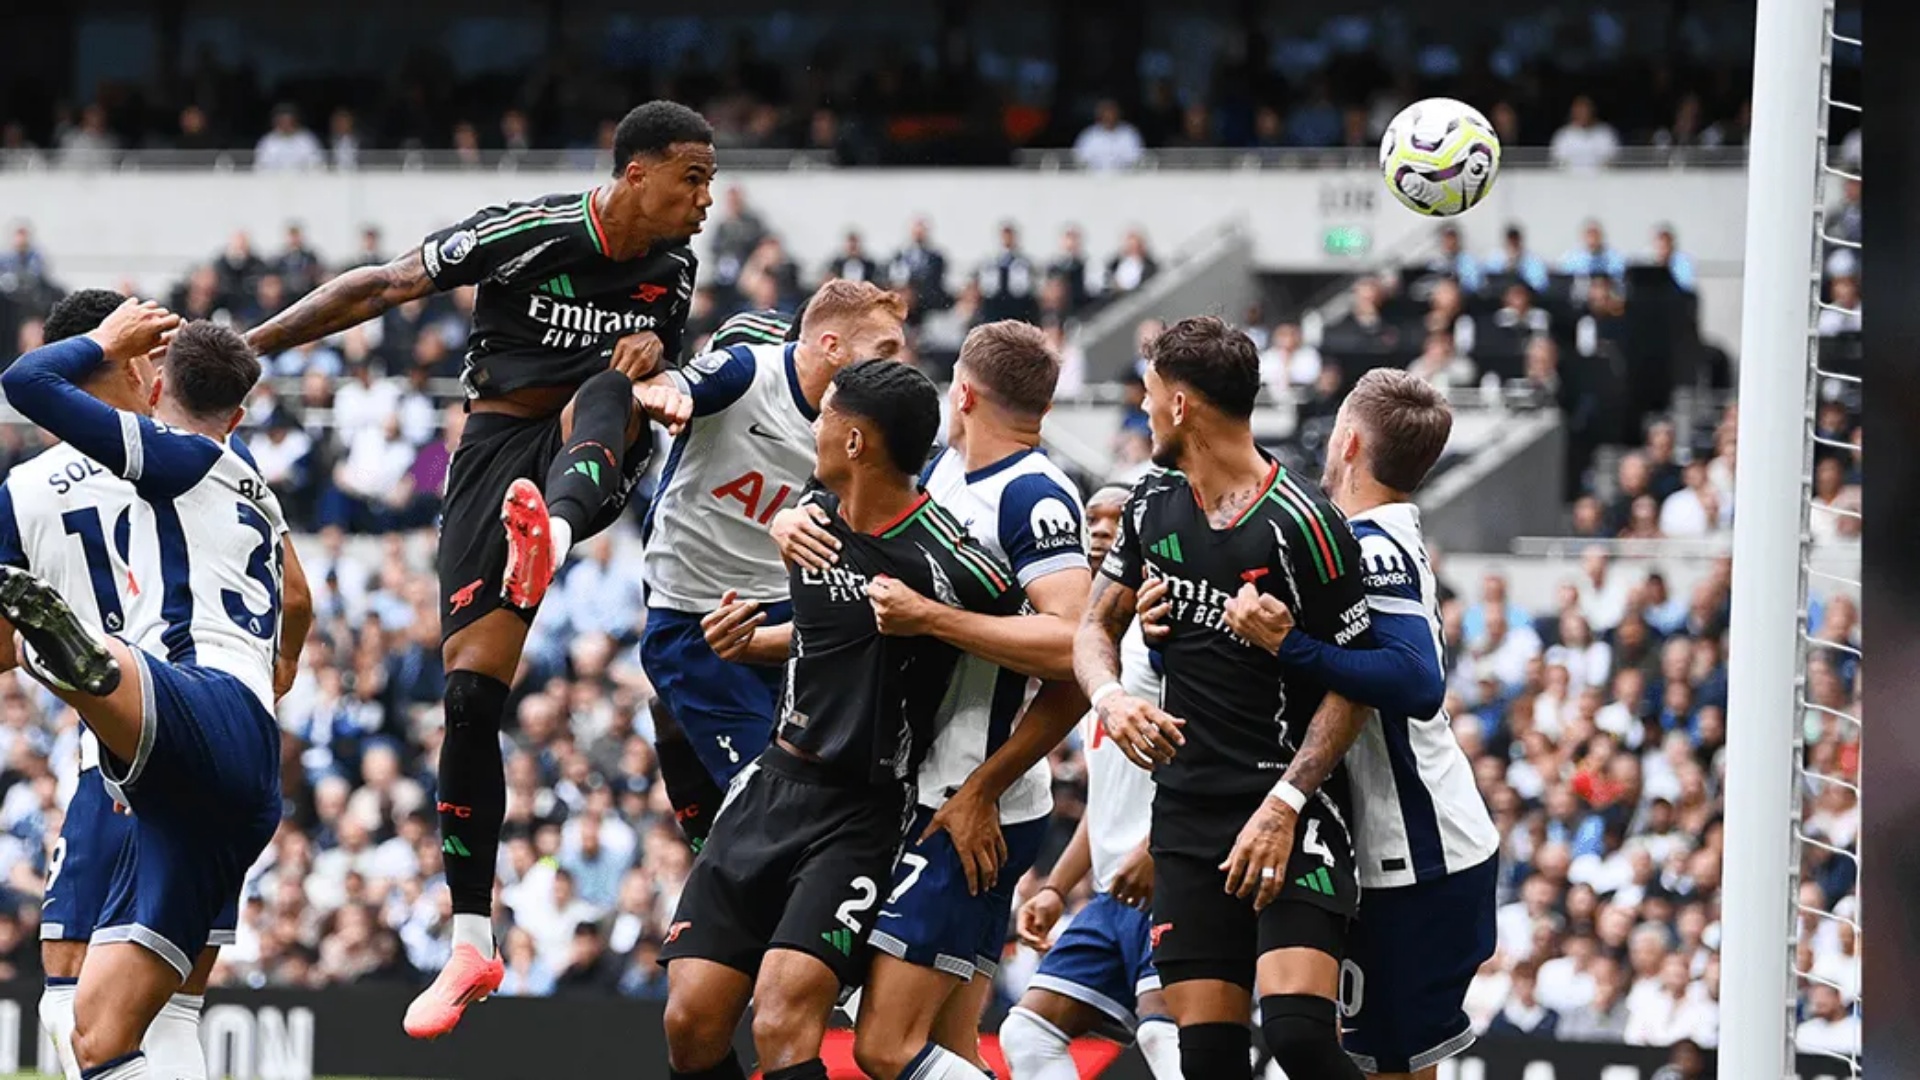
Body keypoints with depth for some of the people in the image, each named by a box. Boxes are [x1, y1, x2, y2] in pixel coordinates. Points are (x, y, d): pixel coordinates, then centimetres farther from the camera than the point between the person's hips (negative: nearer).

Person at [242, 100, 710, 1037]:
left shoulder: (672, 270, 5)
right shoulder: (527, 233, -10)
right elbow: (382, 289, -5)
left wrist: (654, 366, -3)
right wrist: (245, 348, -7)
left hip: (596, 462, 2)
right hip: (497, 448, -2)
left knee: (610, 389, -35)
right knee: (470, 692, -10)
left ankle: (552, 533, -71)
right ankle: (470, 944, -1)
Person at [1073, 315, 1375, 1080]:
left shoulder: (1300, 527, -13)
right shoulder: (1153, 506, 8)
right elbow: (1097, 627, 17)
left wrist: (1283, 806, -19)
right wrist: (1110, 697, -6)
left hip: (1292, 811, -6)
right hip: (1187, 810, 6)